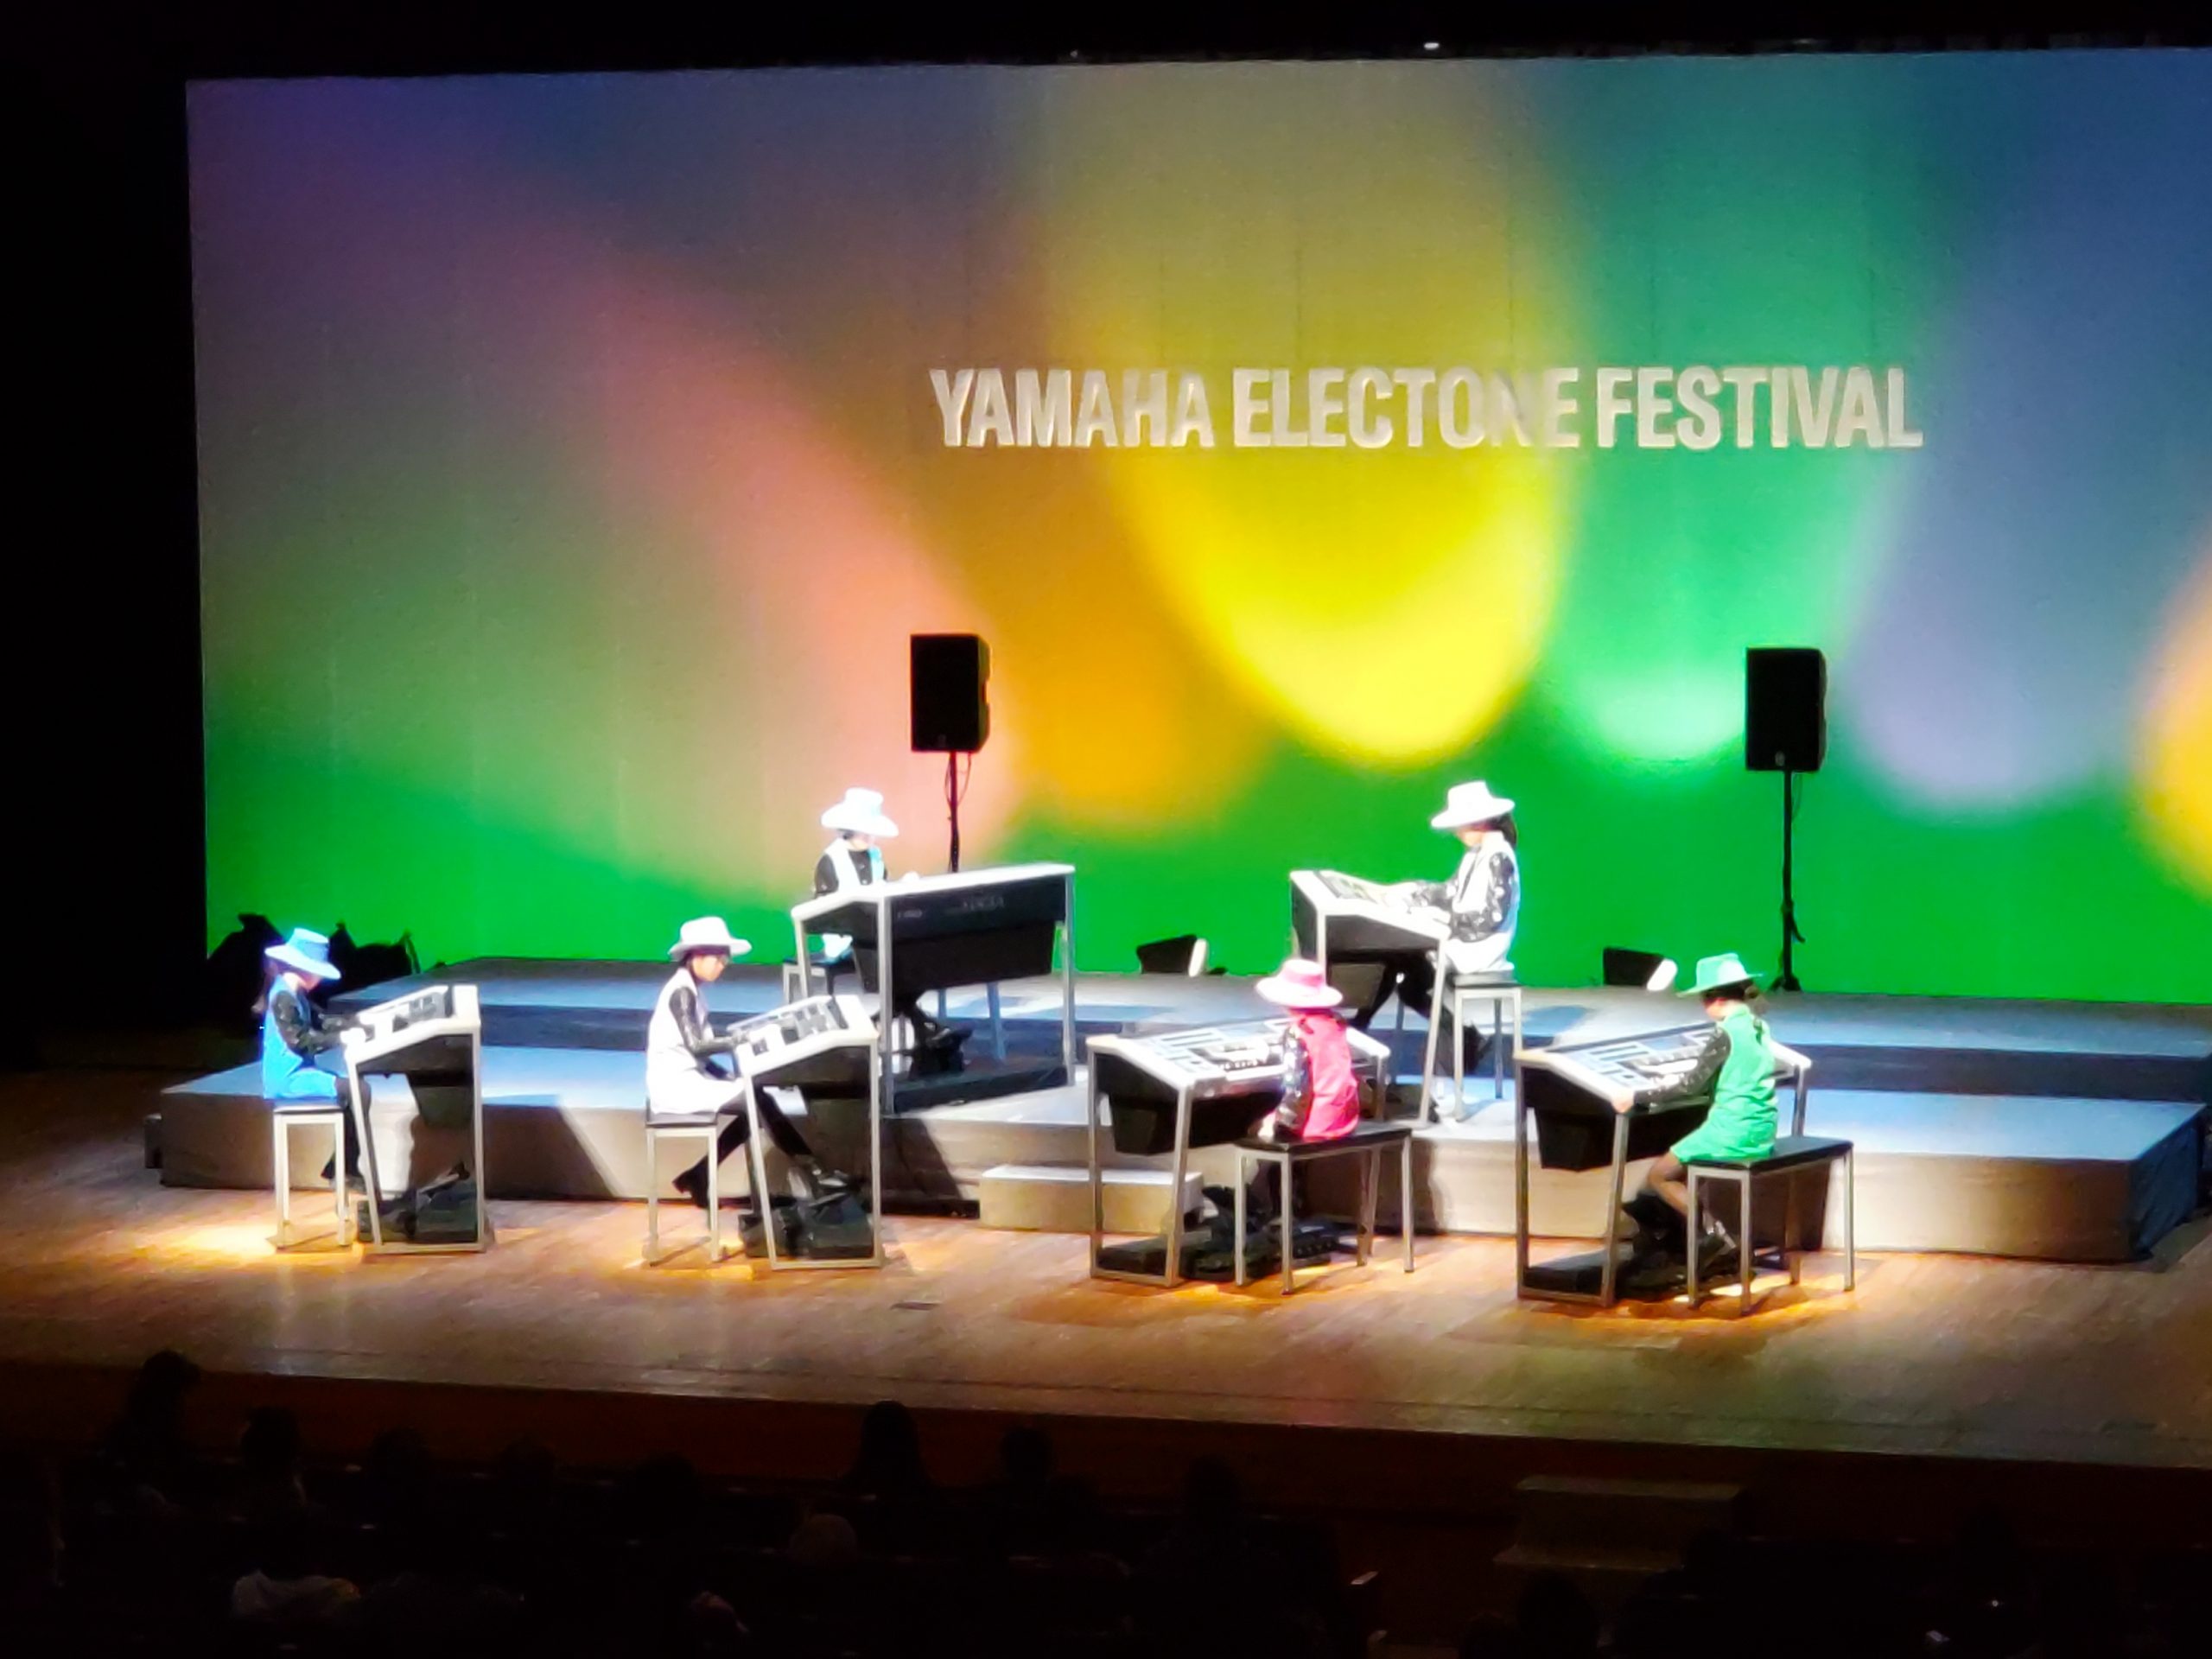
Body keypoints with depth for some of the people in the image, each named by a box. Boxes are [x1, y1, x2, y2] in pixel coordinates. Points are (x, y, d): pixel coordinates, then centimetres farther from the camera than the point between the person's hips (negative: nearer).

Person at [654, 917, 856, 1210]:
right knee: (760, 1102, -18)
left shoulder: (690, 990, 15)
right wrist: (739, 1041, -21)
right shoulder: (682, 992, -14)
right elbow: (695, 1046, -24)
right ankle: (814, 1175, -15)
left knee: (755, 1106, -1)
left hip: (688, 1079, 10)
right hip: (676, 1085, -10)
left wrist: (728, 1076, 3)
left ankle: (698, 1178, 4)